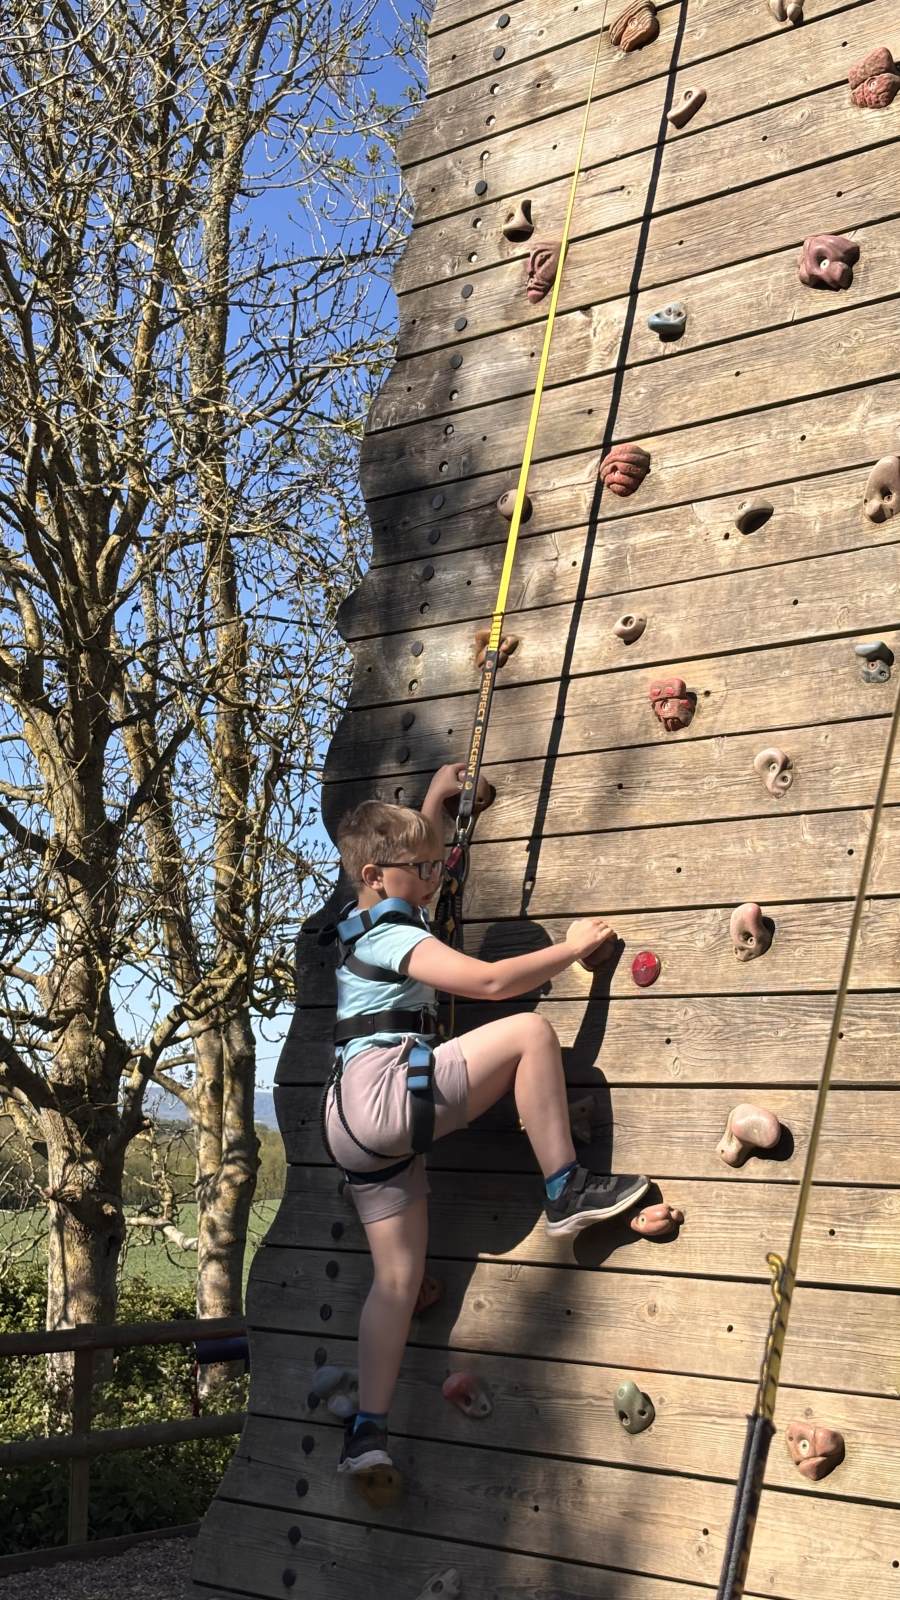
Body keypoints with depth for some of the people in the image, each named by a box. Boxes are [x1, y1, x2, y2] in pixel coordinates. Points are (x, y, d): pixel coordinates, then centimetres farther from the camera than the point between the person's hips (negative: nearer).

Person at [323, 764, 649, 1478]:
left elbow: (411, 859, 44)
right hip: (384, 1094, -10)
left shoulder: (363, 923, 20)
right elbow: (491, 980, -17)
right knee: (530, 1030, -14)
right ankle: (566, 1190, -11)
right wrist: (573, 946, -6)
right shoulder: (395, 935, -8)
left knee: (398, 1276, 8)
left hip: (358, 1124, 10)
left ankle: (367, 1432, 8)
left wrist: (433, 800, 47)